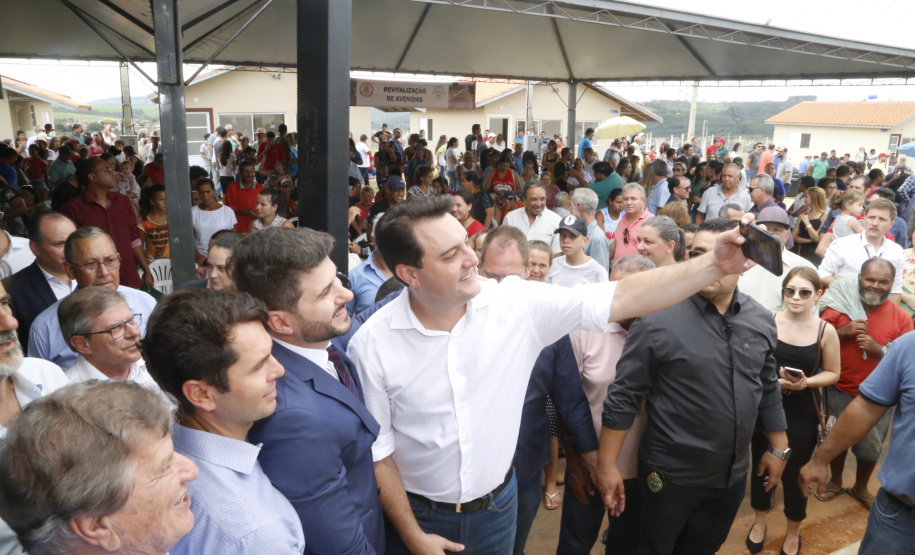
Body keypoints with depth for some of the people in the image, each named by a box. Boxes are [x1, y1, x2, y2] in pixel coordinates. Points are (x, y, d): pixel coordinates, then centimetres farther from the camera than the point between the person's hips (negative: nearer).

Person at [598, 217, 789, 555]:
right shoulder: (658, 319, -19)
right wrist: (607, 465, -14)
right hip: (670, 475, -4)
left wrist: (778, 449, 14)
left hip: (733, 475, 5)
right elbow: (623, 396, -15)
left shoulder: (761, 321, -2)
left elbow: (768, 389, 11)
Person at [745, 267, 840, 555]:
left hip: (803, 413, 0)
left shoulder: (826, 331, -8)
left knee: (794, 472, 10)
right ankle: (760, 521, 42)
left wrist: (806, 383, -15)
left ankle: (793, 532, 37)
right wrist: (773, 380, -19)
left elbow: (832, 373, 2)